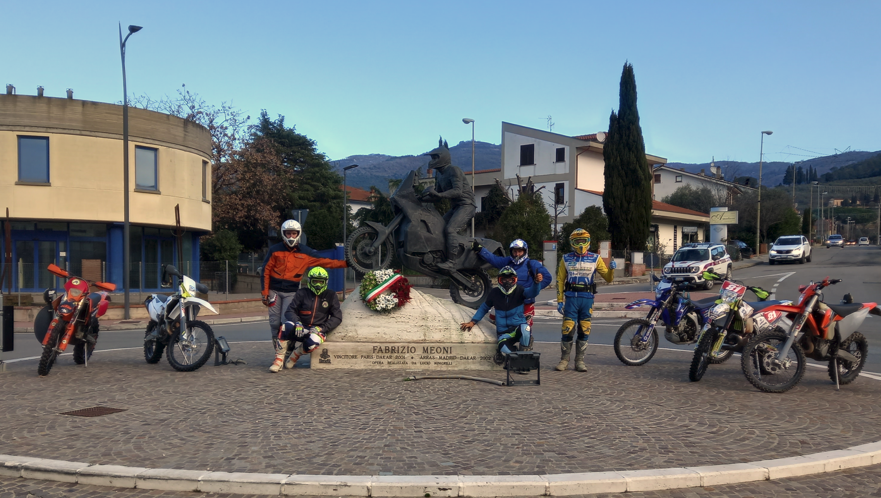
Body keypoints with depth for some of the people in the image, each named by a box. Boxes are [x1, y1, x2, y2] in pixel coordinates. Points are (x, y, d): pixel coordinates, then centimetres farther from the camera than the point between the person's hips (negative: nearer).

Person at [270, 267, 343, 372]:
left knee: (314, 341, -37)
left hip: (317, 330, 0)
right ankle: (279, 359, -21)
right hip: (301, 329, 0)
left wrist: (321, 328, -12)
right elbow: (289, 311, -1)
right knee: (288, 325, -35)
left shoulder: (330, 295, 7)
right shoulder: (302, 293, 6)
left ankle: (295, 356, -4)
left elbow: (337, 317, 3)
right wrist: (297, 323, -23)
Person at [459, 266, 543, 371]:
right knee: (505, 349, -35)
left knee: (525, 329, -39)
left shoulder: (519, 291, -2)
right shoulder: (495, 293, 3)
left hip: (518, 327, 1)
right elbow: (484, 308, 18)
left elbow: (532, 292, -23)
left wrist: (537, 283, -45)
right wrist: (473, 321, 10)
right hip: (504, 333, 0)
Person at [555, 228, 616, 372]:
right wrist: (559, 301, 2)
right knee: (567, 330, -4)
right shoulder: (566, 259, 8)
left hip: (587, 299, 1)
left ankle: (580, 361, 13)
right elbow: (560, 281, 8)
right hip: (571, 298, -1)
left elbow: (608, 279, 7)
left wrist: (612, 269, -14)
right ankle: (564, 360, 8)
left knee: (584, 331, 3)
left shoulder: (595, 259, 8)